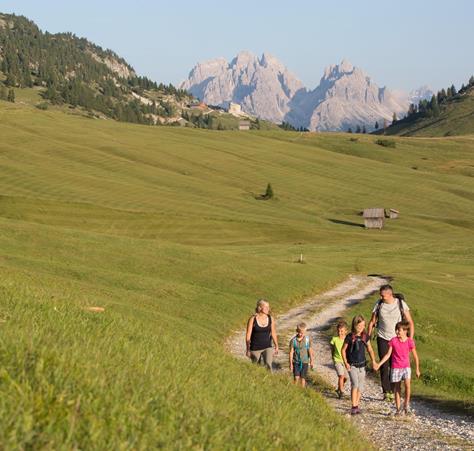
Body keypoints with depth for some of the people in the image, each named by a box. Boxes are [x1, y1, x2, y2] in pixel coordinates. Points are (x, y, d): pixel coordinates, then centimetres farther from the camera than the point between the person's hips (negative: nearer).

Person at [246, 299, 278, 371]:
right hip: (255, 348, -1)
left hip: (267, 347, 1)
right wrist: (247, 349, -7)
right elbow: (248, 335, -7)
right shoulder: (252, 319, -11)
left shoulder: (270, 319, -2)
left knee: (268, 365, -20)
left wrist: (276, 346, 14)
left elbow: (273, 333, 10)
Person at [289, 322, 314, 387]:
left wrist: (311, 361, 4)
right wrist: (291, 363, -4)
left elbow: (310, 351, 2)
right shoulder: (293, 340, -7)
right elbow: (291, 352, -4)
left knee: (303, 377, 5)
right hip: (296, 362, 0)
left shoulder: (308, 340, -6)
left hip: (304, 362, 0)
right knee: (296, 377, -7)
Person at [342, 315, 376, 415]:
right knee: (355, 384, -17)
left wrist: (373, 361, -2)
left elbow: (370, 349, 8)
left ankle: (357, 405, 21)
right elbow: (343, 350, -1)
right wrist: (346, 363, -8)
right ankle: (354, 407, -15)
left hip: (362, 365, 4)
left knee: (360, 387, 8)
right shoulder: (350, 337, -10)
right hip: (352, 365, -4)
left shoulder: (365, 336, -1)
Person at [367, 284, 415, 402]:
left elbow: (410, 322, -4)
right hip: (382, 339, 1)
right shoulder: (379, 304, -3)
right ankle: (386, 392, 0)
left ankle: (392, 392, 11)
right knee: (384, 365, -7)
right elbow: (372, 322, 7)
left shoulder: (401, 304, -8)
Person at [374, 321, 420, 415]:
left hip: (406, 367, -1)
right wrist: (379, 364, -5)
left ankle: (406, 404, -3)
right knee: (397, 388, 6)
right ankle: (398, 409, 15)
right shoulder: (393, 341, -3)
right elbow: (388, 354, 2)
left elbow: (415, 356, 2)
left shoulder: (410, 341, -6)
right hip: (395, 368, 2)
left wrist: (417, 369, 5)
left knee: (407, 385, -21)